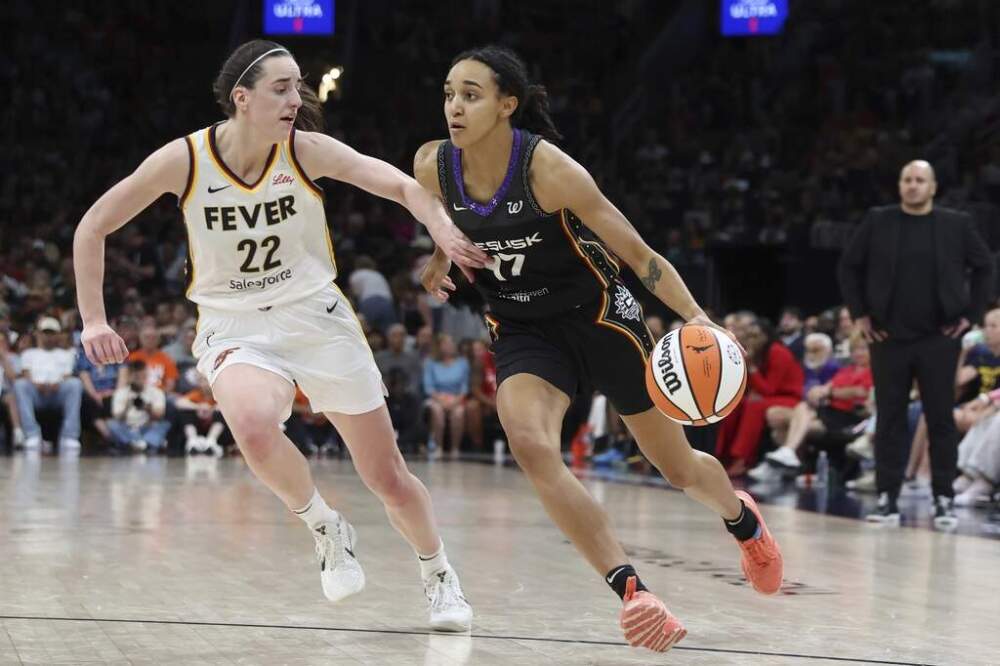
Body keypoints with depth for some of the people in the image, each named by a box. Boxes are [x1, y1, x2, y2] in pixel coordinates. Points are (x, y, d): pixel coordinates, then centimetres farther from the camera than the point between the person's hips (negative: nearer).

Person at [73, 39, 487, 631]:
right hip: (235, 330, -1)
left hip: (318, 319, 1)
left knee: (389, 478, 5)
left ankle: (439, 576, 35)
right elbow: (93, 228, -4)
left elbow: (404, 185, -17)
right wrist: (94, 319, -9)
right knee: (253, 423, -36)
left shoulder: (307, 151, -12)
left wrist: (443, 228, -38)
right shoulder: (185, 160, -13)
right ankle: (327, 529, -8)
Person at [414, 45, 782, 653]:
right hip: (524, 330, 3)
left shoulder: (550, 169, -27)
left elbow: (637, 252, -23)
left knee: (680, 469, 10)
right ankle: (633, 591, -24)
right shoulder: (433, 168, -13)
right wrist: (439, 261, 0)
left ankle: (743, 517, 47)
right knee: (531, 446, -28)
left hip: (600, 317, -3)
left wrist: (696, 318, -33)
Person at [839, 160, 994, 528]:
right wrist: (859, 313, 1)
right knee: (889, 419, 3)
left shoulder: (956, 224, 1)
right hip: (888, 336, 1)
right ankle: (887, 498, 7)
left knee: (940, 420, 2)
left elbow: (984, 267, 9)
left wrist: (970, 314, 2)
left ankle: (944, 500, 6)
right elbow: (849, 266, 8)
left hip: (939, 338, 0)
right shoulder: (877, 222, 2)